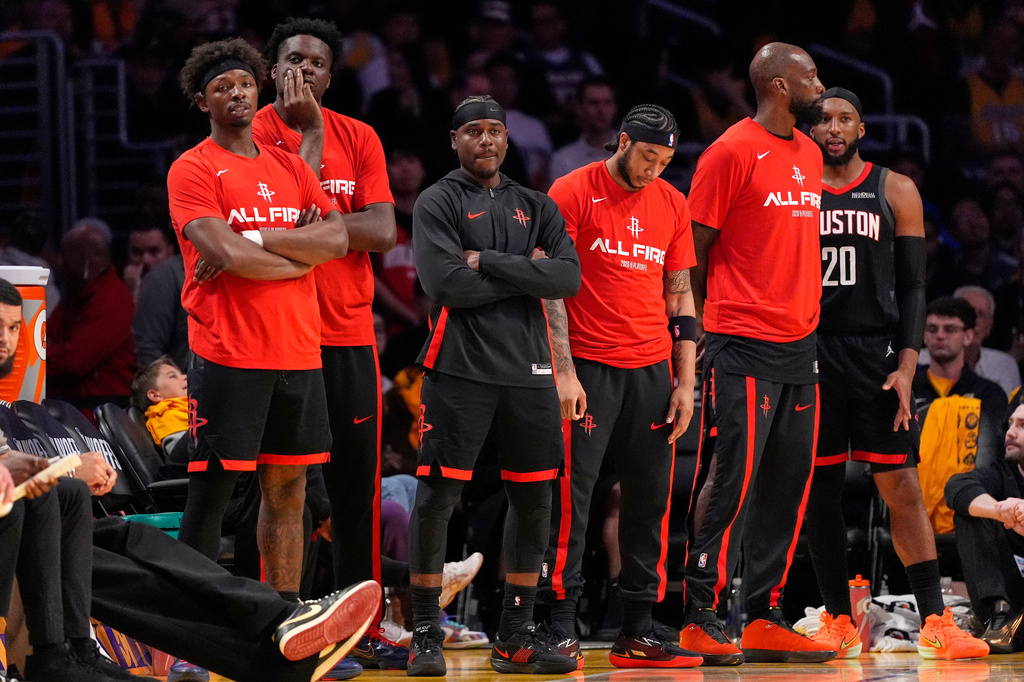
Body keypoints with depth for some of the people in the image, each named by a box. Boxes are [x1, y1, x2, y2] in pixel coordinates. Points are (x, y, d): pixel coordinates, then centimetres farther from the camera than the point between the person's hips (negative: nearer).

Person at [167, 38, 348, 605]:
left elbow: (337, 238, 2)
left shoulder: (289, 166, 16)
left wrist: (258, 240, -10)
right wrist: (299, 256, -4)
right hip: (228, 357, -6)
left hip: (298, 355, 6)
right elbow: (227, 254, -16)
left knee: (287, 490, 9)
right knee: (211, 494, -5)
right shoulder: (193, 169, -3)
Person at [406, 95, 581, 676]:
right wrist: (527, 273, -6)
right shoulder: (438, 203, 3)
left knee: (534, 499, 4)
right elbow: (446, 284, -12)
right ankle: (426, 634, 2)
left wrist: (489, 263, -8)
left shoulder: (537, 207, 16)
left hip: (528, 369, 4)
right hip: (461, 370, -4)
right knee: (437, 498, -6)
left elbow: (569, 278, 0)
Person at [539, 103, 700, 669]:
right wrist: (563, 371, -13)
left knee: (650, 500, 4)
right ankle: (559, 627, -5)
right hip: (587, 368, -5)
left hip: (652, 368, 5)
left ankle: (638, 632, 8)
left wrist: (685, 382, 9)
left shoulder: (671, 203, 13)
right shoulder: (572, 193, -3)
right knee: (571, 497, -7)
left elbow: (679, 294, 16)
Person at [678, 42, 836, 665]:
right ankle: (700, 619, -4)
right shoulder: (732, 152, -9)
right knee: (730, 481, -8)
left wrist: (810, 321, 17)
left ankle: (766, 620, 13)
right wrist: (700, 332, -7)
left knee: (788, 488, 8)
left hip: (800, 346, 8)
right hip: (743, 347, -8)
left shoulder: (810, 154, 16)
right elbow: (695, 251, -7)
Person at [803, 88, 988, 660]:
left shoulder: (895, 192, 6)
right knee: (821, 489, 2)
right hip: (811, 355, 1)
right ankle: (839, 622, 9)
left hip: (876, 355, -1)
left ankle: (935, 622, -6)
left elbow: (913, 286, 4)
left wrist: (906, 365, -8)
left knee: (903, 487, -6)